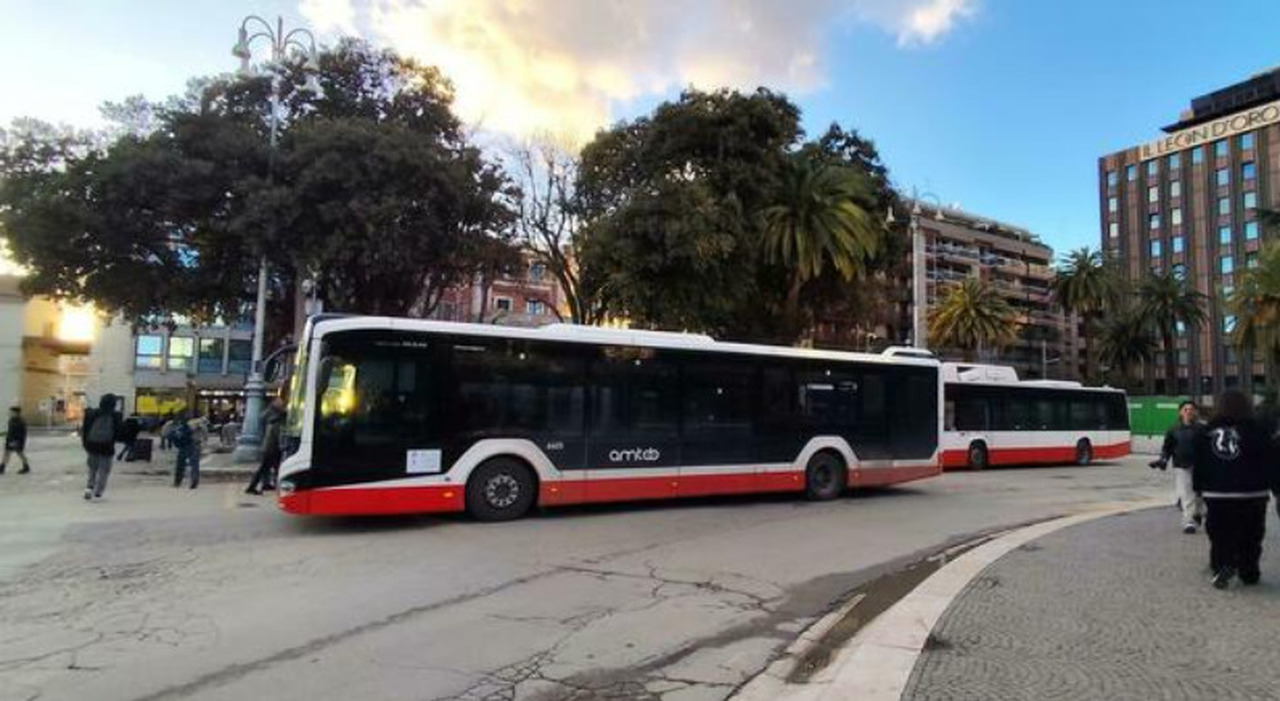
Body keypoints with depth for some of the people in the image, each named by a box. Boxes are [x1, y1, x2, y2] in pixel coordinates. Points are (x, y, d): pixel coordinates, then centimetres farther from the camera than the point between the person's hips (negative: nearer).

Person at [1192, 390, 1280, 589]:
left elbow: (1198, 465, 7)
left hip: (1216, 496, 2)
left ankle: (1222, 565, -7)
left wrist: (1198, 488, 14)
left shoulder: (1206, 433, 2)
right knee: (1250, 537, 11)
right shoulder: (1256, 432, -6)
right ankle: (1248, 572, 18)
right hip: (1251, 495, -1)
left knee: (1220, 535, 8)